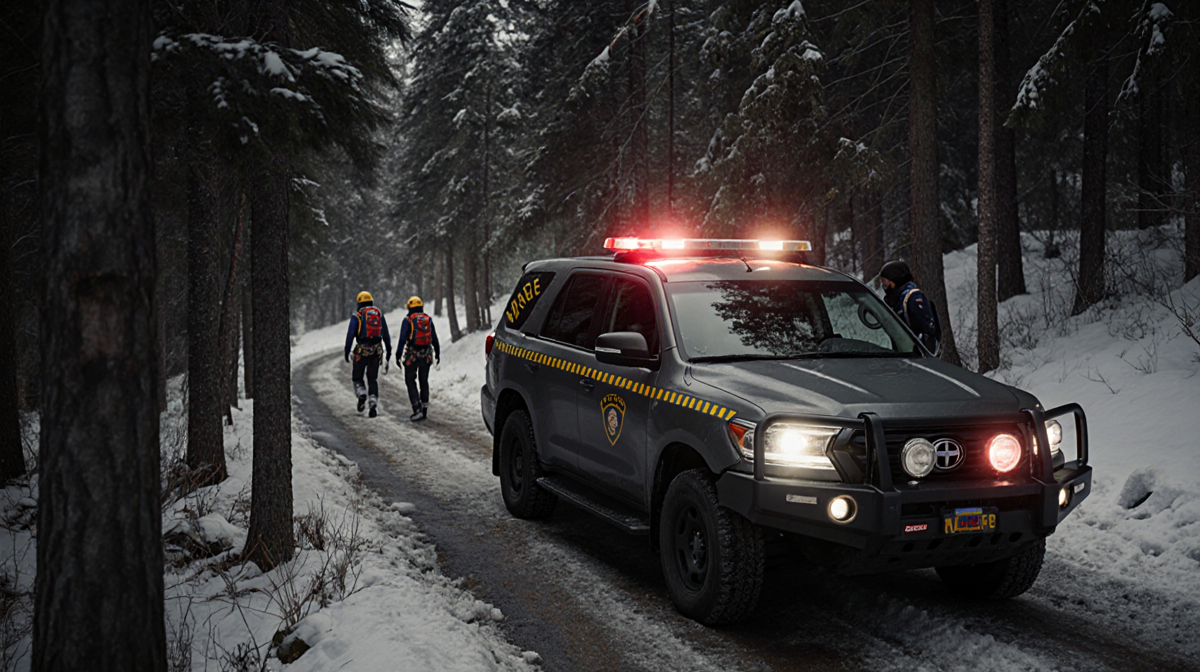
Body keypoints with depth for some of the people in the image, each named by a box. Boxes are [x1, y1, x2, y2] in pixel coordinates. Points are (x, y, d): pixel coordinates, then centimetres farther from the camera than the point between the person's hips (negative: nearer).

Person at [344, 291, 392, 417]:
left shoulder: (357, 315, -1)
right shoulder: (379, 314, 10)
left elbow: (350, 334, -7)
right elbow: (385, 334, 10)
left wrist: (347, 351, -3)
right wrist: (388, 350, 16)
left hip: (362, 350, -3)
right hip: (377, 349, 3)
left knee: (357, 377, 12)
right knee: (373, 379, 9)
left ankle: (362, 394, -15)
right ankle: (373, 404, -3)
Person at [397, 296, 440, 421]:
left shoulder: (408, 320, -6)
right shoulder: (428, 319, 6)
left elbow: (402, 339, -11)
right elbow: (434, 339, 10)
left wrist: (398, 355, -8)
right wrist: (437, 353, 20)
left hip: (412, 354, -4)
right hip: (426, 355, 4)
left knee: (410, 381, 3)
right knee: (424, 381, 15)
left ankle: (417, 409, -8)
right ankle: (424, 408, 15)